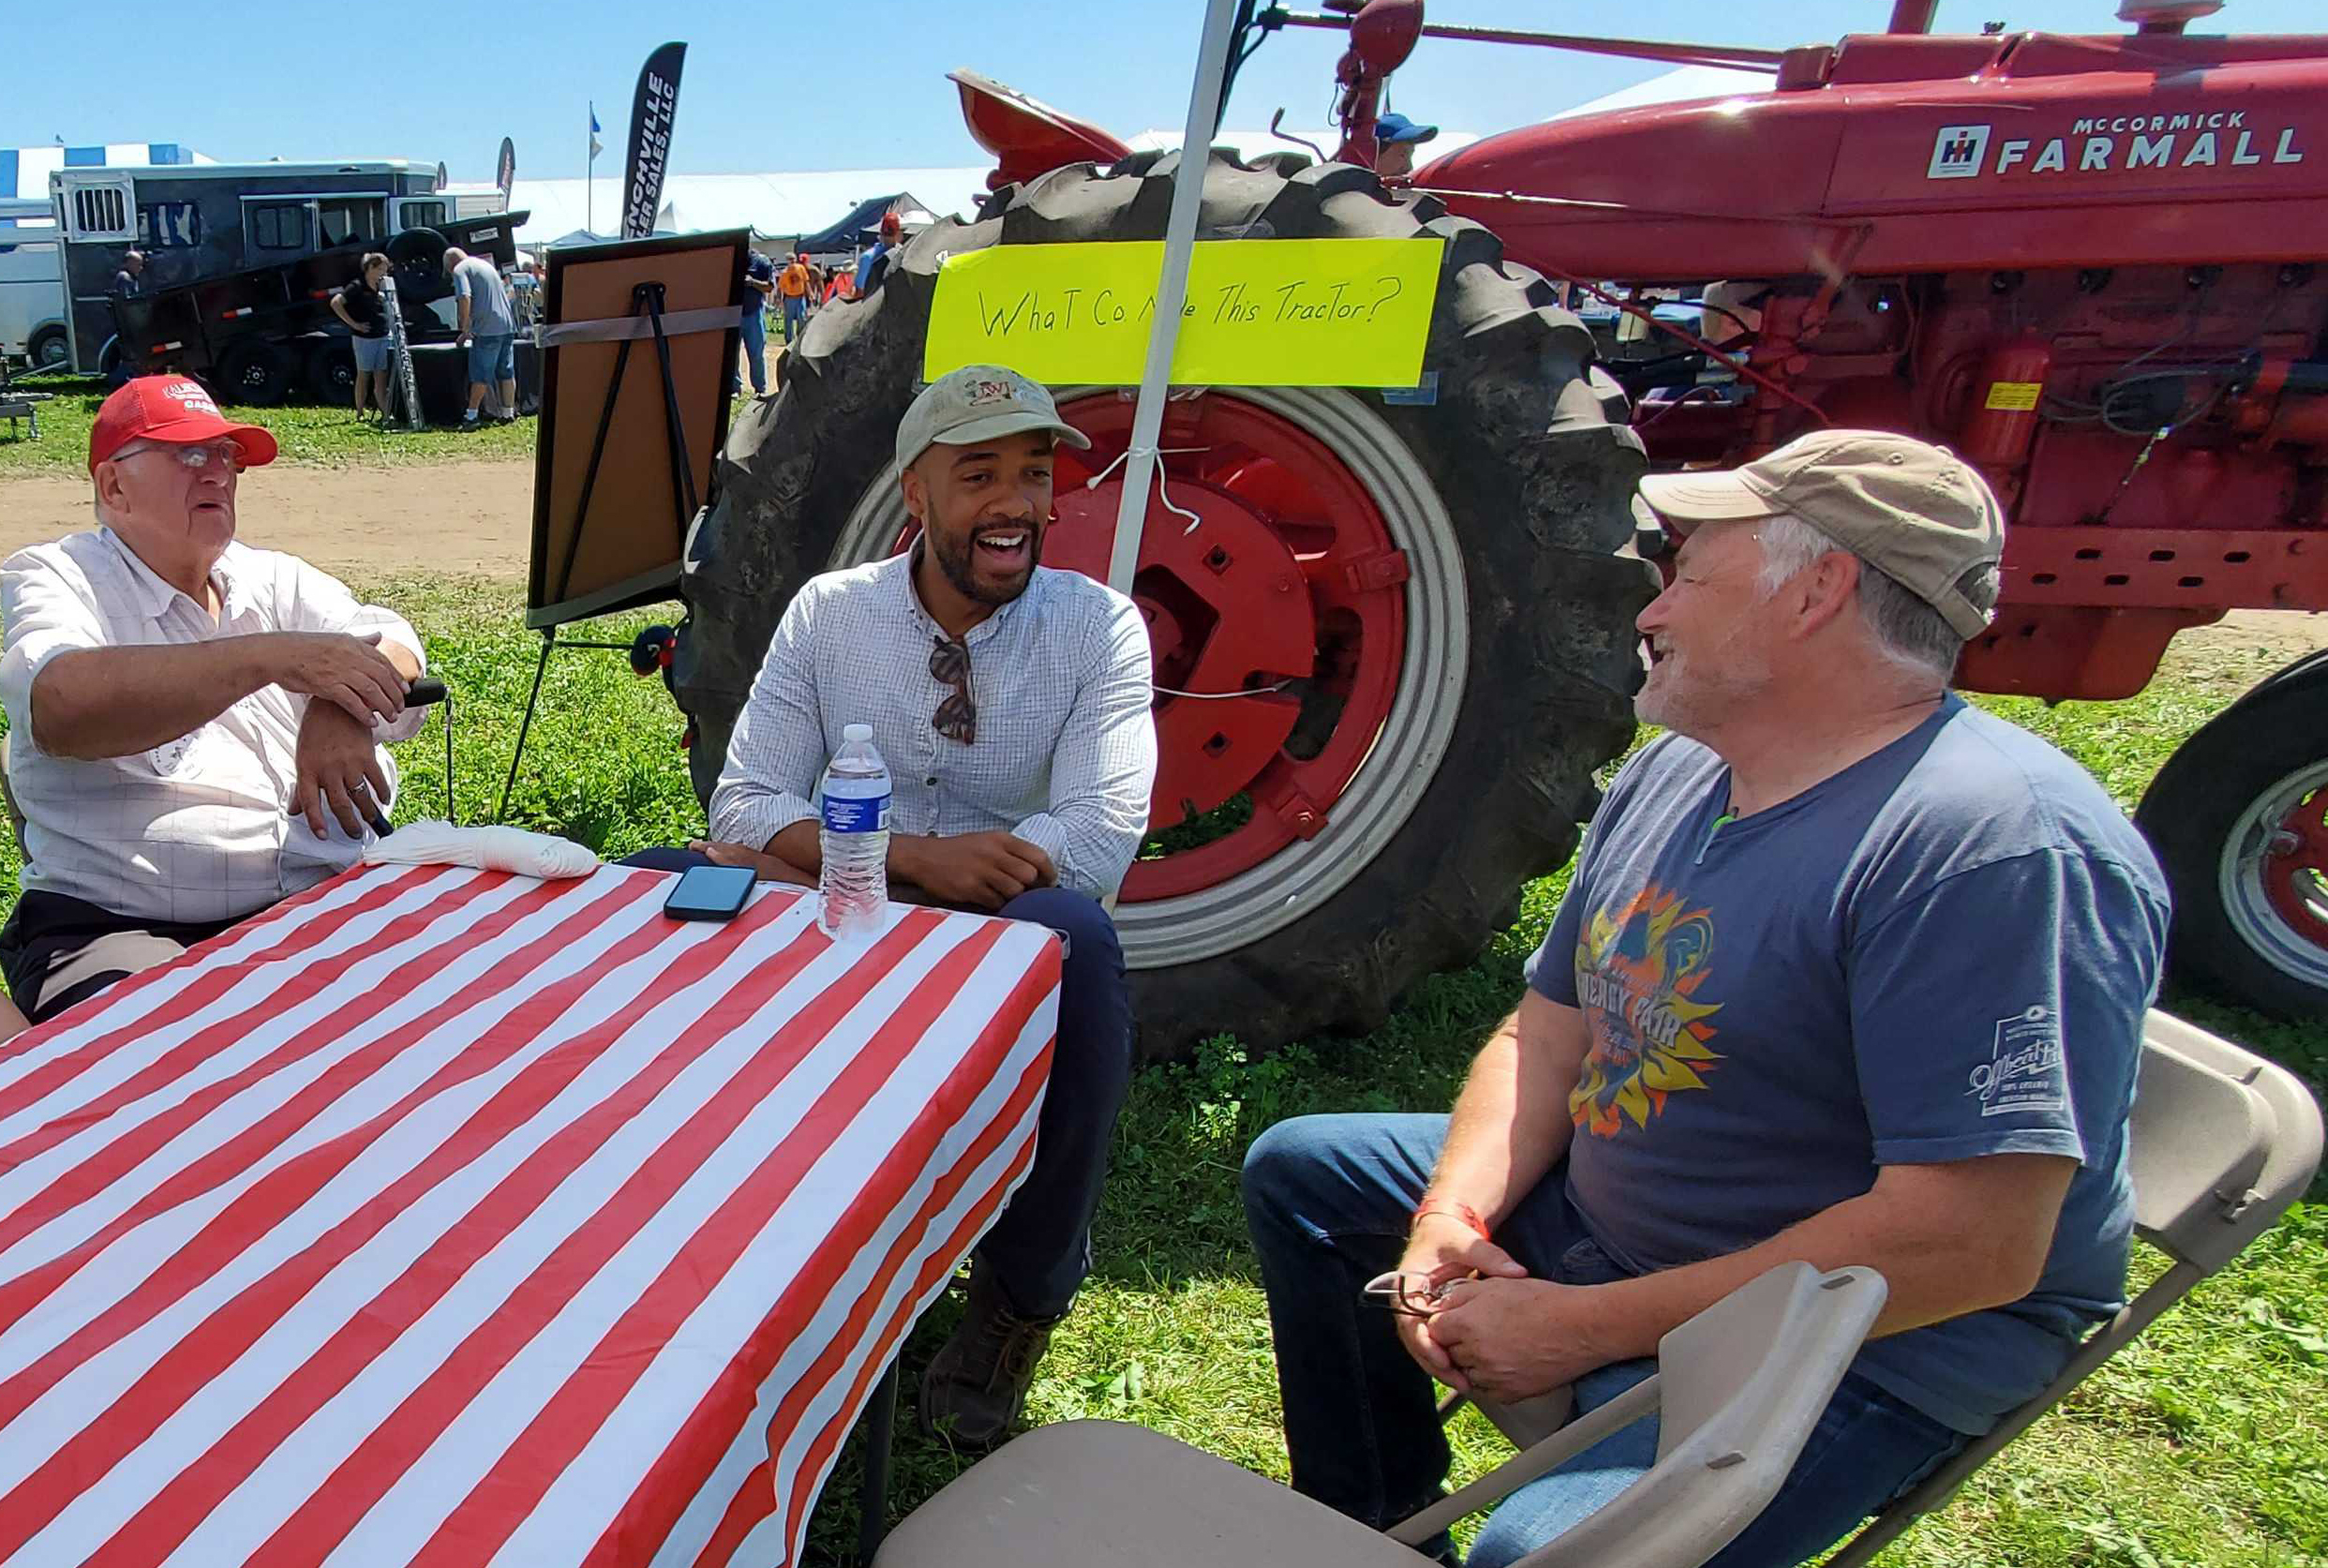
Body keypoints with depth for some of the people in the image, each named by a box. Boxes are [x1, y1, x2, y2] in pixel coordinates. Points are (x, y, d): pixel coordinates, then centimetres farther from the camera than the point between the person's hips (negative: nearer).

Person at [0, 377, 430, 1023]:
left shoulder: (275, 579, 18)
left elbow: (393, 651, 2)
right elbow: (60, 705, -18)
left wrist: (343, 707, -22)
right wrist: (270, 655, -27)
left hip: (329, 898, 4)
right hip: (119, 928, -4)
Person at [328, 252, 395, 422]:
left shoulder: (382, 287, 11)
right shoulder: (358, 287, -9)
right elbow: (336, 302, -15)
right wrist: (353, 323, -14)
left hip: (383, 336, 5)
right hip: (364, 337, -5)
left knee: (381, 376, 3)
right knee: (364, 374, 3)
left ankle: (386, 412, 2)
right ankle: (360, 413, 11)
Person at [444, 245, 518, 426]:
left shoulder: (460, 270, -3)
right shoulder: (485, 264, 23)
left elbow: (465, 298, -17)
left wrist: (465, 329, -9)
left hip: (487, 330, -7)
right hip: (507, 326, 7)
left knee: (480, 375, -3)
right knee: (507, 372, 10)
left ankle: (471, 416, -1)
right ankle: (508, 413, 14)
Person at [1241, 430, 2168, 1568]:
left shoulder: (2003, 842, -25)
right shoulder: (1674, 773, 4)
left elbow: (1975, 1247, -29)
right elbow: (1547, 1032, 8)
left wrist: (1587, 1327, -23)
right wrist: (1452, 1217, -10)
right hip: (1598, 1225, 9)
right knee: (1299, 1171, 14)